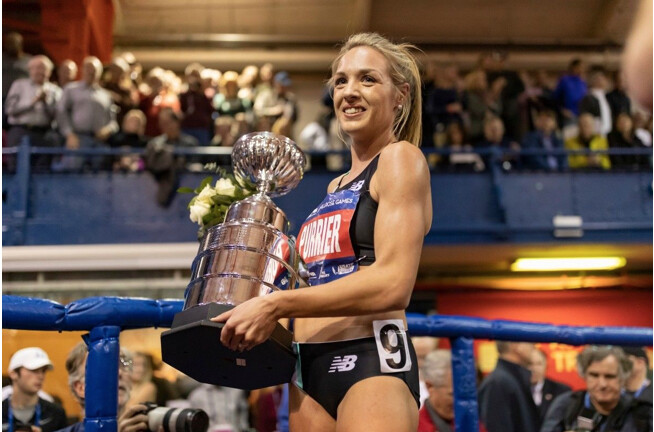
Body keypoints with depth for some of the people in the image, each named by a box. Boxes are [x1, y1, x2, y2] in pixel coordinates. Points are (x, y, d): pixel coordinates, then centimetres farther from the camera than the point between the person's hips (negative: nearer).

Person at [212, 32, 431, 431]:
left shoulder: (401, 157, -4)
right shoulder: (335, 188, 18)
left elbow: (393, 284, -16)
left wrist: (277, 305, -18)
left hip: (372, 361, -7)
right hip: (310, 367, 8)